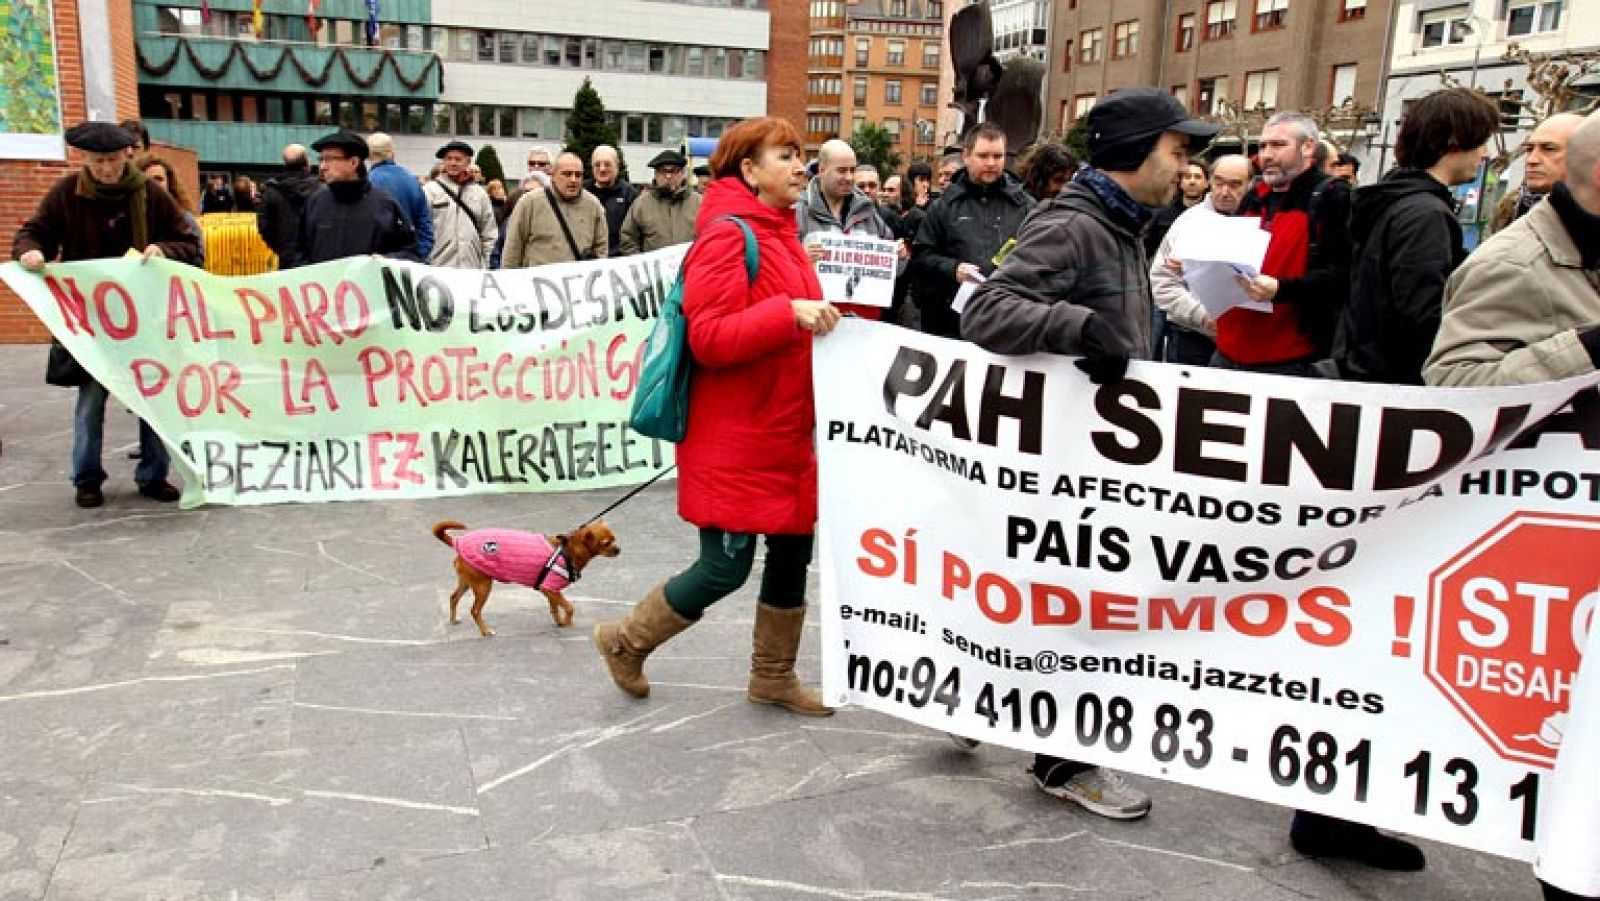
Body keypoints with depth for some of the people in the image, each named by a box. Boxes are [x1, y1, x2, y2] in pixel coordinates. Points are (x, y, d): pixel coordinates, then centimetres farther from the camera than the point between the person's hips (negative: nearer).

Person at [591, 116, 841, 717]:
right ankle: (626, 641, 22)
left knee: (792, 551, 13)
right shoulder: (727, 236, -14)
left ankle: (773, 676, 30)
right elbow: (709, 338, -22)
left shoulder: (782, 234, 14)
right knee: (725, 567, -2)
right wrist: (790, 314, -30)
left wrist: (824, 319, 7)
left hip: (787, 432, 9)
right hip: (734, 437, -9)